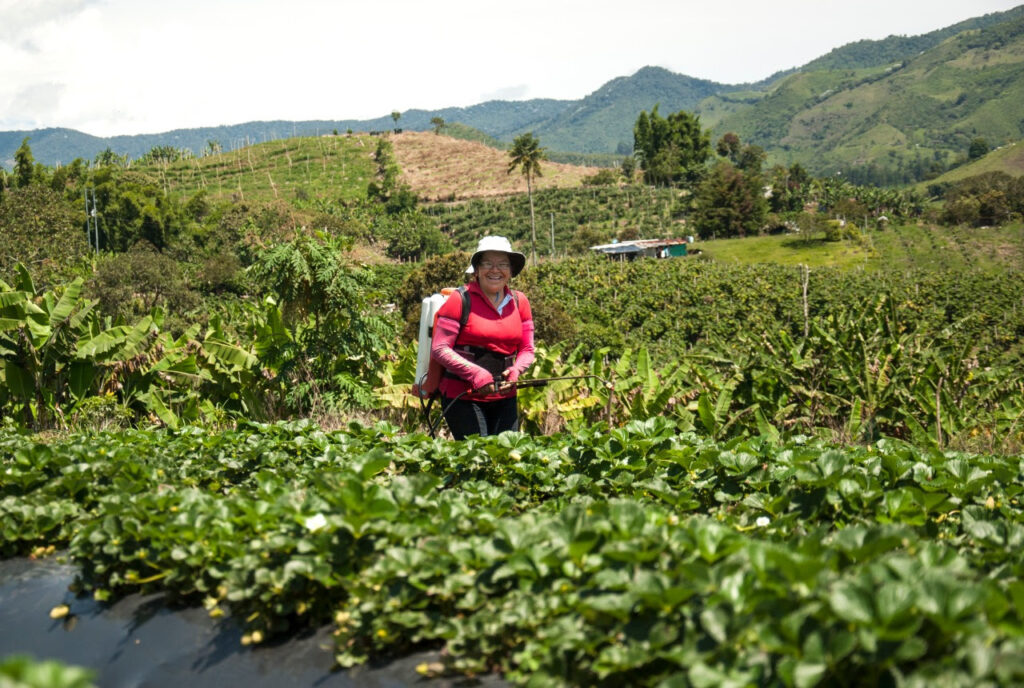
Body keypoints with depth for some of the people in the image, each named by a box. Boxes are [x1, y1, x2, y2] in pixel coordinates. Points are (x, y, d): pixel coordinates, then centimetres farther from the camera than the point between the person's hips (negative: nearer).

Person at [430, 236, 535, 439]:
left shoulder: (519, 302, 9)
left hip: (505, 398, 5)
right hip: (463, 397, -5)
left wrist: (516, 370, -9)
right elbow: (439, 349, -9)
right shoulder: (460, 299, -6)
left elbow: (527, 349, 13)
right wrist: (475, 373, -20)